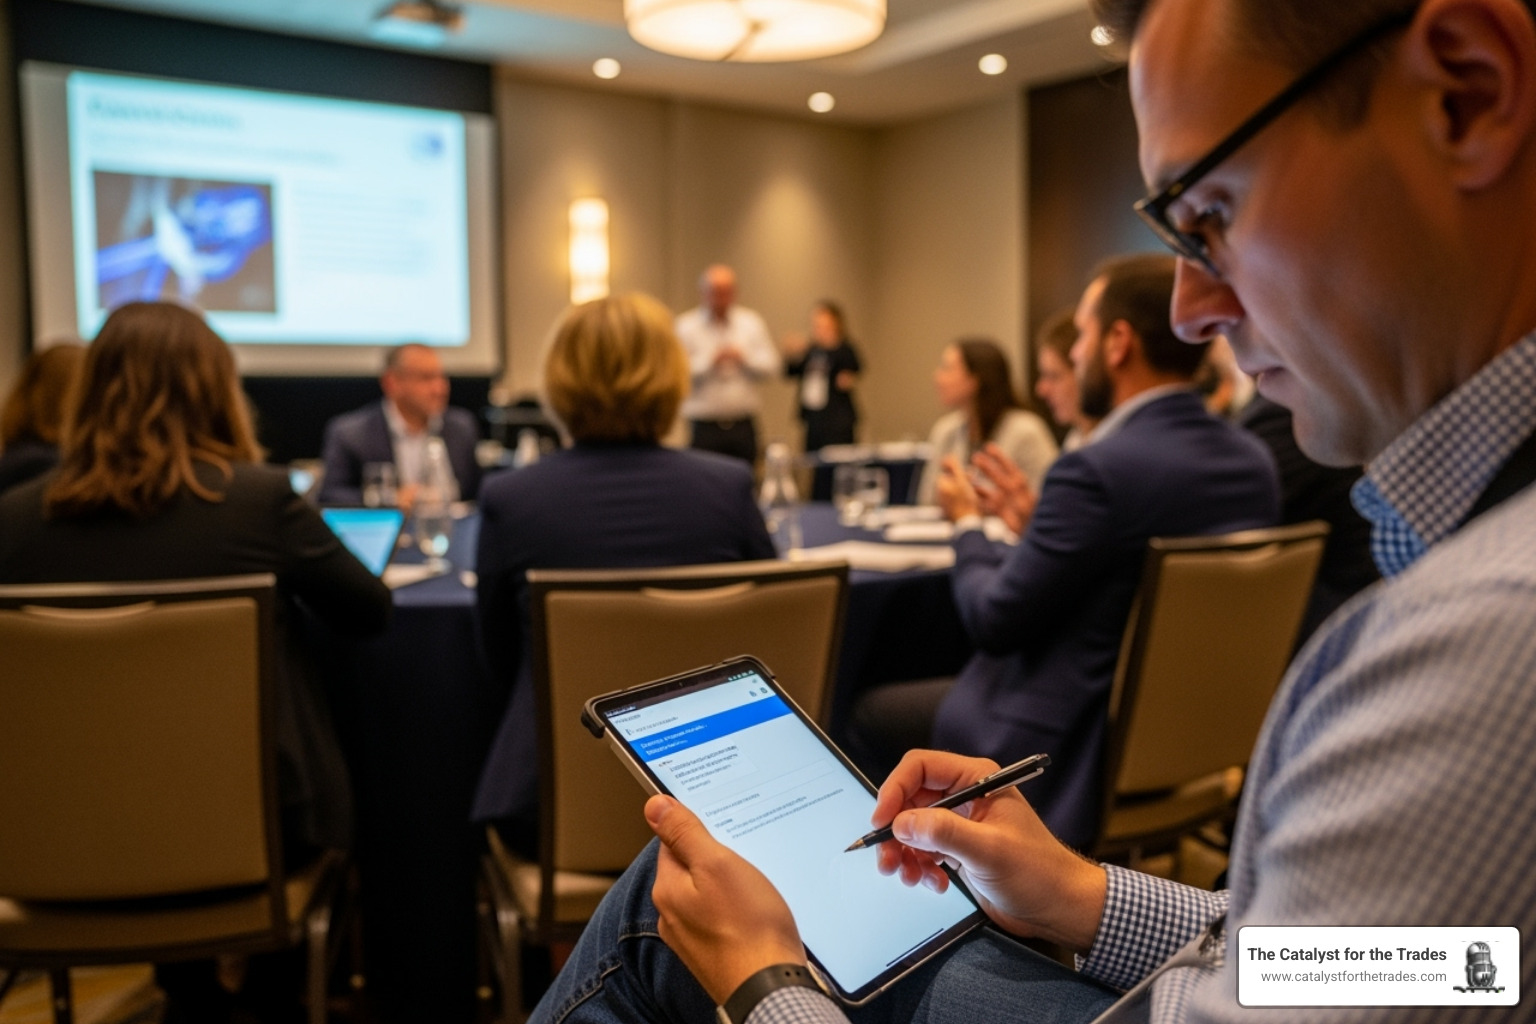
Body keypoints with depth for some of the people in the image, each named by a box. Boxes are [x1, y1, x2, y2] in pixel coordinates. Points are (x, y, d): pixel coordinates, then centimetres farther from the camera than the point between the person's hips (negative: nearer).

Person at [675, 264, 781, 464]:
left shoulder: (752, 323, 11)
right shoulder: (685, 326, 2)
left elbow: (770, 367, 5)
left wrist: (743, 358, -10)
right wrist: (711, 361, -16)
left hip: (743, 425, 3)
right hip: (704, 427, -2)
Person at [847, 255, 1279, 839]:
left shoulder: (1098, 471, -27)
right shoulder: (1256, 463, -3)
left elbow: (992, 621, -18)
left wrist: (968, 523, 0)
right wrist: (1031, 520, 15)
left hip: (1074, 755, -8)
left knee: (873, 715, 12)